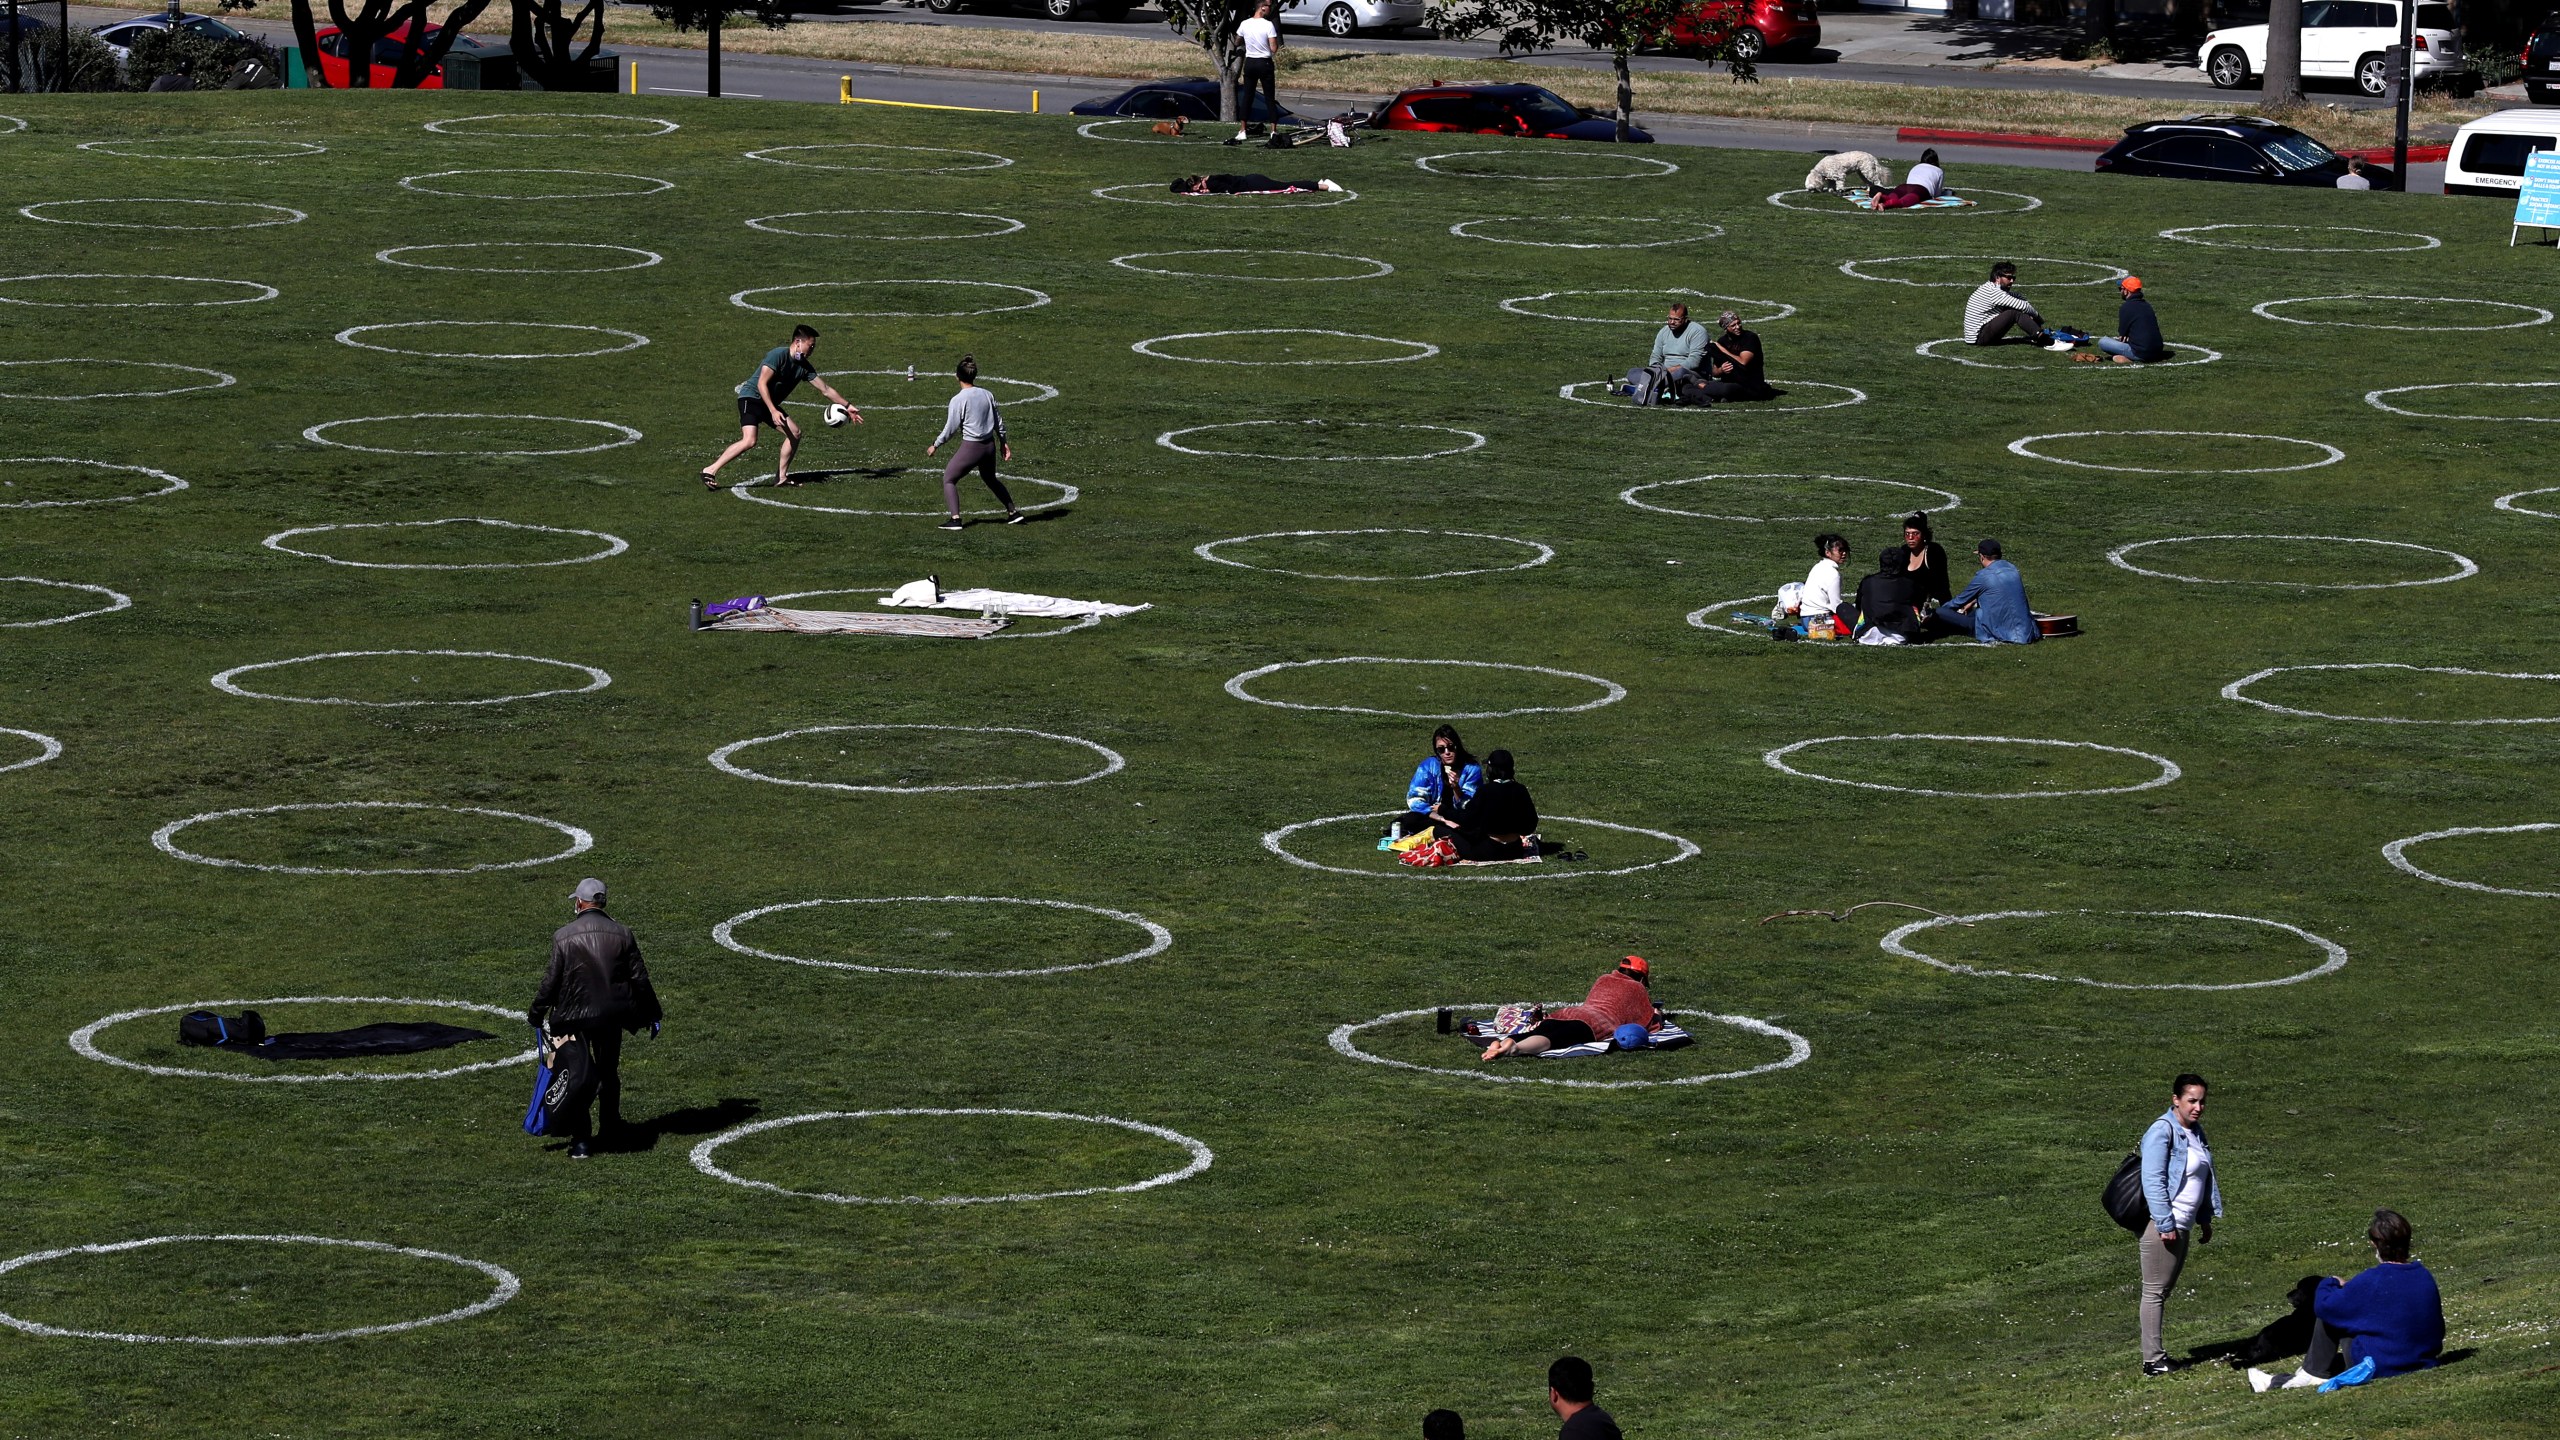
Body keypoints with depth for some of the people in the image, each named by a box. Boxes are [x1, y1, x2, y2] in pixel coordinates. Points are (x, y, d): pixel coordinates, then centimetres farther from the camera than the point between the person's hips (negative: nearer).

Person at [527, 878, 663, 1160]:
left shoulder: (563, 936, -10)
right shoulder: (622, 933, -3)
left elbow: (552, 981, -8)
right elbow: (639, 978, 1)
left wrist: (536, 1013, 7)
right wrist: (652, 1014, 13)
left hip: (574, 1017, -3)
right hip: (611, 1017, 3)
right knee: (609, 1072, 20)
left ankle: (579, 1140, 0)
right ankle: (609, 1128, 34)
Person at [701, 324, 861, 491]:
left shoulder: (804, 366, 4)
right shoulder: (778, 355, -19)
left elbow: (825, 389, 11)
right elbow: (762, 384, -24)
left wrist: (848, 406, 10)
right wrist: (773, 411, -29)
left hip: (769, 403, 9)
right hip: (751, 398, -9)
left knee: (794, 433, 1)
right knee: (749, 441, -25)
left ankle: (781, 477, 10)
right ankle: (710, 471, -21)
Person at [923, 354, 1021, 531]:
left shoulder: (958, 400, -15)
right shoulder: (986, 395, 2)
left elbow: (950, 428, -11)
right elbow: (998, 421, 9)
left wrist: (935, 445, 1)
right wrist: (1004, 442, 21)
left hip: (971, 447, -6)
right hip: (990, 445, 6)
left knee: (949, 479, 8)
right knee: (990, 478, 29)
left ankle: (955, 519, -3)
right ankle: (1013, 512, 32)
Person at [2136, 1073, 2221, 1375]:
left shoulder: (2195, 1131, 13)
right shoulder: (2162, 1132, -15)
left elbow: (2204, 1179, 24)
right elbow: (2153, 1181, -21)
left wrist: (2205, 1219, 24)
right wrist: (2165, 1225, -23)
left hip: (2180, 1225, 10)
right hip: (2161, 1225, -10)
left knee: (2166, 1288, 15)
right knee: (2155, 1291, -6)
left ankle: (2156, 1352, 23)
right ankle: (2153, 1360, -5)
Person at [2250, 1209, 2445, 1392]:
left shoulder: (2371, 1282, -20)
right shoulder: (2425, 1278, -2)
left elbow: (2324, 1306, -11)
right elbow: (2438, 1329, 9)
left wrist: (2329, 1285, 12)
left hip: (2379, 1369, -7)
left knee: (2328, 1313, 7)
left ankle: (2315, 1373, 20)